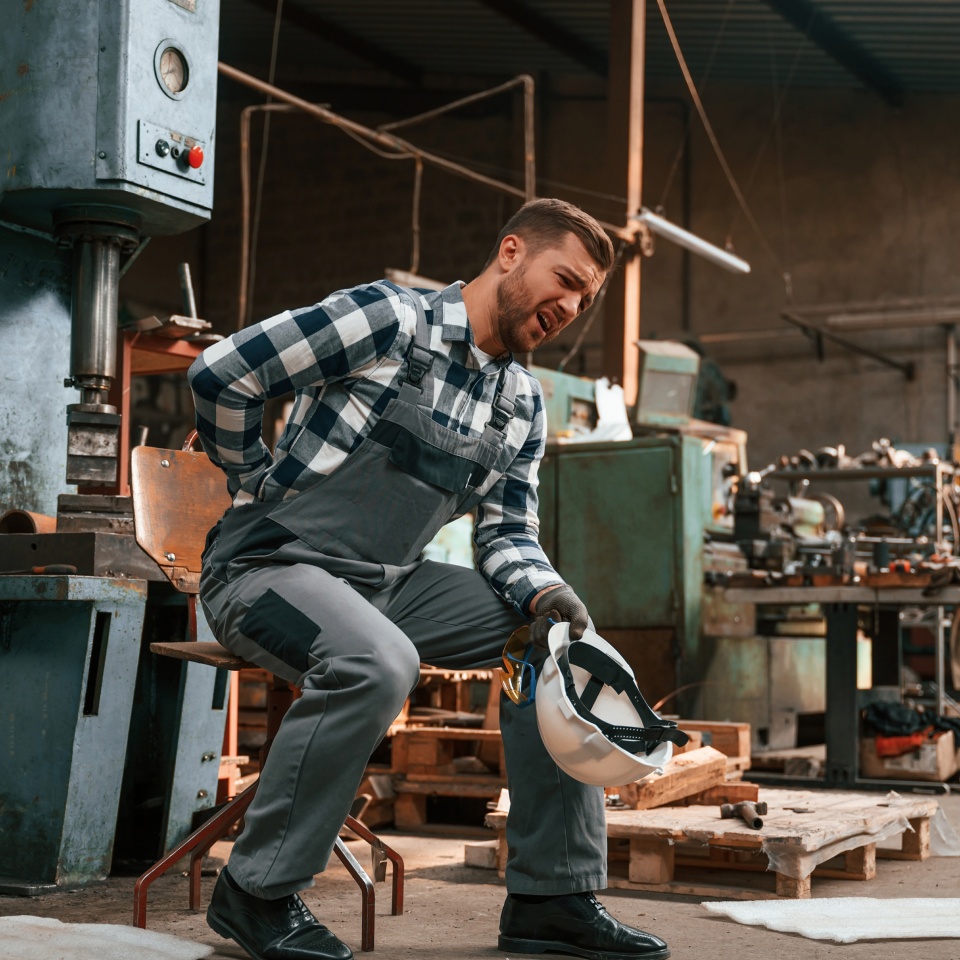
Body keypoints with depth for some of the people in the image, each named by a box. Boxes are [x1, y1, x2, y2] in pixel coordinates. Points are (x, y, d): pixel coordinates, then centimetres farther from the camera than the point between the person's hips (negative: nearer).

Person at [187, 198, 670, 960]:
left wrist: (541, 590, -12)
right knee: (377, 661, -37)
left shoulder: (523, 404, 11)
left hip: (389, 584, 7)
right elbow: (221, 373, -14)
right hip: (268, 567, -7)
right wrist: (262, 484, -1)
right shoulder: (392, 319, -12)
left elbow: (506, 533, 10)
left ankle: (552, 896, -1)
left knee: (558, 636, -6)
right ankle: (258, 889, -18)